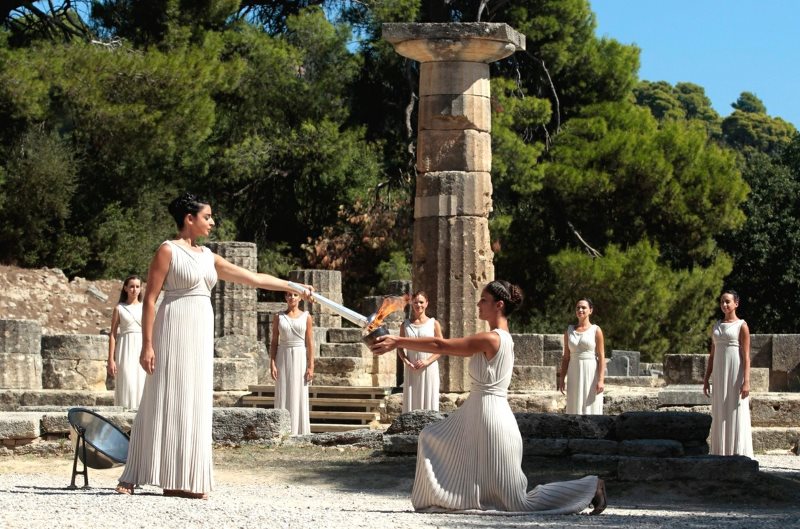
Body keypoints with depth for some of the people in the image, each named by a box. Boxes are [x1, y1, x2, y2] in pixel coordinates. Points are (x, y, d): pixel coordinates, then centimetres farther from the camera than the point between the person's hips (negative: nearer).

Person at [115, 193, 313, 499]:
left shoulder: (207, 256, 16)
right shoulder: (168, 250, -4)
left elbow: (253, 278, 20)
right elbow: (150, 299, -9)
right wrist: (147, 344, -16)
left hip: (201, 334, 7)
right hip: (175, 330, -7)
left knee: (193, 404, 4)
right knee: (167, 402, -7)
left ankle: (181, 481, 6)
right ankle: (133, 477, -2)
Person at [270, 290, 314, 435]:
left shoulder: (306, 317, 3)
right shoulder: (279, 317, 5)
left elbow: (310, 343, 0)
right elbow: (274, 342, 4)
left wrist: (311, 366, -6)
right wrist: (272, 364, -5)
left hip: (300, 358, -1)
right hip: (283, 358, 1)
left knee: (299, 395, -1)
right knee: (283, 395, -2)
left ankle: (299, 431, 3)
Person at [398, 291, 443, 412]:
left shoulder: (434, 324, 2)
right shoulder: (406, 325, 8)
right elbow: (400, 347, 9)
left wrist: (427, 361, -13)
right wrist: (406, 361, -9)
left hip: (429, 369, -2)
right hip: (411, 370, 2)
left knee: (428, 400, -2)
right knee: (411, 401, 1)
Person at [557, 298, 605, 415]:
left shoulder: (596, 330, 0)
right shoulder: (569, 331, 10)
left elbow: (601, 357, -5)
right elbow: (566, 357, 12)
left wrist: (601, 380, -13)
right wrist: (561, 378, 6)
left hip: (591, 374, -4)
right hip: (574, 374, 4)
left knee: (591, 409, -4)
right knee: (575, 408, 3)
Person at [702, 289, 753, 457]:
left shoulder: (741, 326, -4)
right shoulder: (716, 326, 14)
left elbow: (746, 356, -9)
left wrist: (746, 381, -16)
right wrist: (706, 378, 12)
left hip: (735, 373, -6)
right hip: (719, 374, 6)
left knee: (736, 415, -5)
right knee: (719, 415, 5)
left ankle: (738, 455, -2)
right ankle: (721, 453, 9)